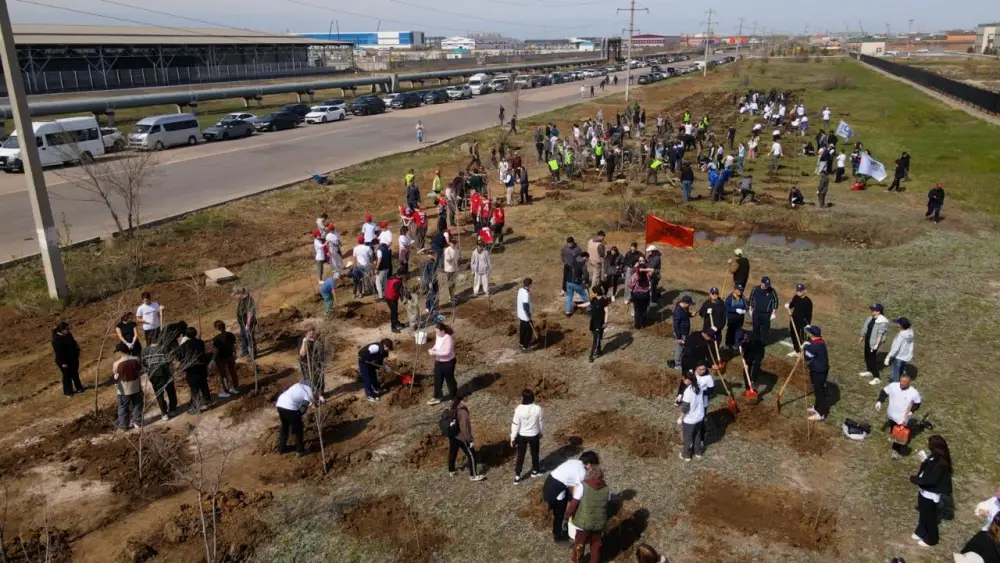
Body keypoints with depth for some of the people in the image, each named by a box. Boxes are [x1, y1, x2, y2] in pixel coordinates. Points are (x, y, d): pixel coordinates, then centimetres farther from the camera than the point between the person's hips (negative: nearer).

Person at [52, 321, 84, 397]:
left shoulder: (68, 334, -1)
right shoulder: (56, 339, -27)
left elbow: (73, 343, 15)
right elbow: (58, 352, -25)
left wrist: (77, 352, 19)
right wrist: (63, 363, -24)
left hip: (73, 358, 8)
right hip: (65, 361, -8)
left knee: (75, 373, 21)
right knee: (67, 375, 6)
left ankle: (78, 387, 37)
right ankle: (68, 391, 22)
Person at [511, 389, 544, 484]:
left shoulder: (519, 409, -24)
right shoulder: (537, 409, -21)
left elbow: (515, 425, -15)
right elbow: (541, 422, -6)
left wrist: (512, 438, -2)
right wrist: (541, 432, 14)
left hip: (521, 436, 0)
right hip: (534, 435, 0)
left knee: (520, 456, 15)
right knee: (534, 454, 24)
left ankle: (517, 477, 20)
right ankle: (535, 471, 46)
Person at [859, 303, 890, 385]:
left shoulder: (882, 321, -24)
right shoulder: (871, 317, 2)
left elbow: (880, 334, -24)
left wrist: (877, 344, -25)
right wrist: (862, 337, 23)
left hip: (874, 342, -9)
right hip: (867, 340, 9)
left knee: (872, 358, -4)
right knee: (867, 356, 22)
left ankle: (876, 378, 4)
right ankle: (869, 371, 42)